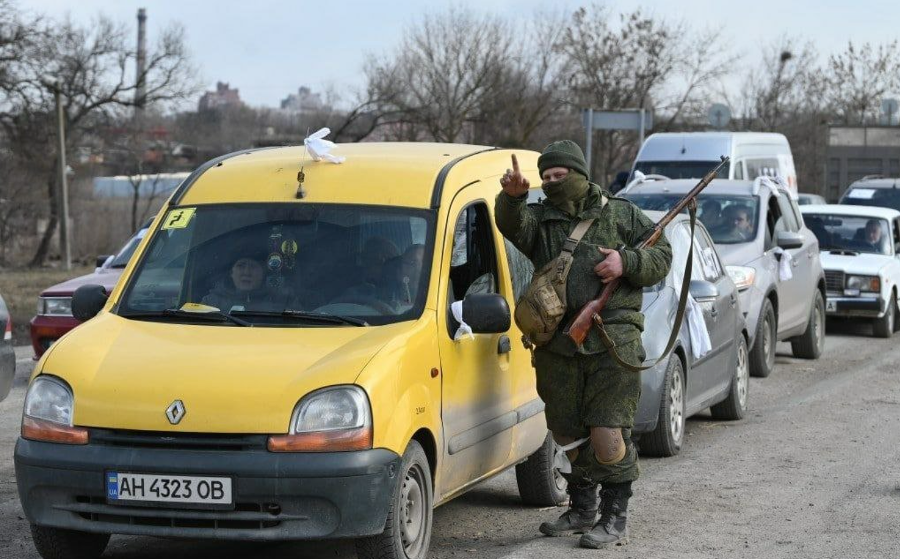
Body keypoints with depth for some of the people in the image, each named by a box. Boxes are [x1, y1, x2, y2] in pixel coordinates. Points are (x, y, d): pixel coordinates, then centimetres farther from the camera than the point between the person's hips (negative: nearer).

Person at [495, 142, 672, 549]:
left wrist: (626, 263, -10)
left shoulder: (622, 215, 11)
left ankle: (615, 520, 2)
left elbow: (662, 256, 8)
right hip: (557, 346, 3)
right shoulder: (539, 219, 12)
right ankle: (581, 510, 29)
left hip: (612, 343, -3)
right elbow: (513, 225, -11)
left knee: (608, 435, -9)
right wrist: (512, 197, -33)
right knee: (567, 434, 11)